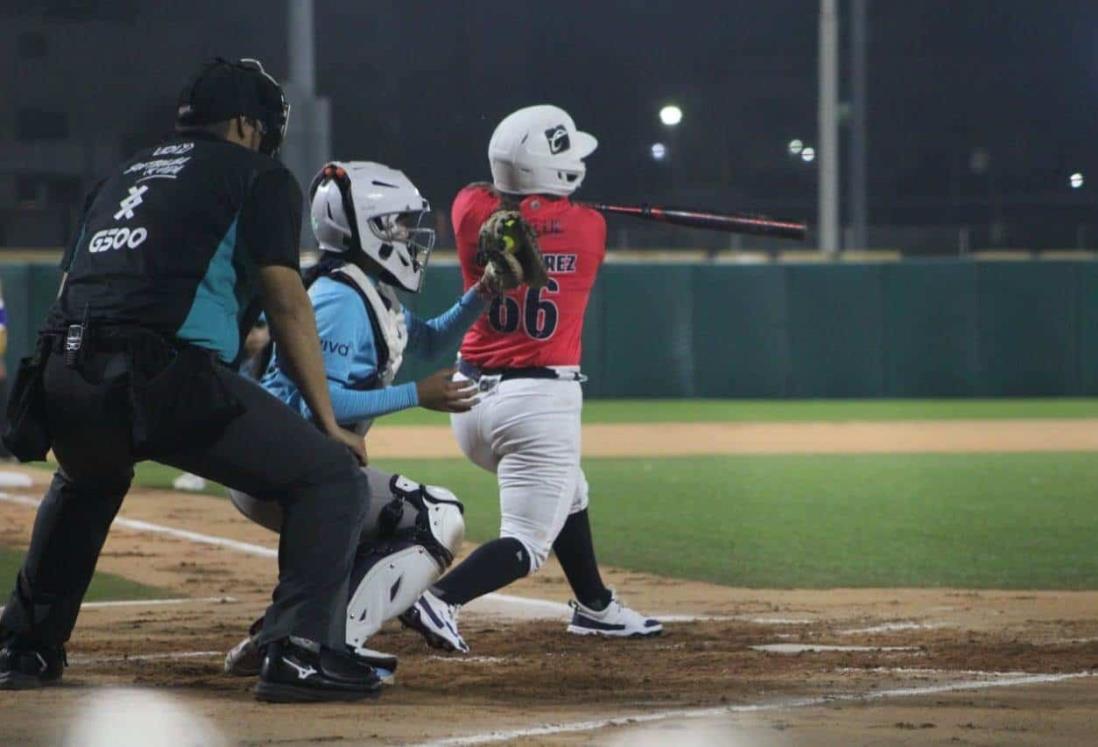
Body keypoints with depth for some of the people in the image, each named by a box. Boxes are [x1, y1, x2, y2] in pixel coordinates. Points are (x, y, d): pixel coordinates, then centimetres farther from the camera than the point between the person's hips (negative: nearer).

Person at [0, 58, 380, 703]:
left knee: (88, 482, 39)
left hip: (62, 378, 7)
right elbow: (286, 300, 4)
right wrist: (329, 424, 5)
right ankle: (301, 653, -13)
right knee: (331, 476, 2)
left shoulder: (124, 176, 30)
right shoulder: (259, 176, 14)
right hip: (164, 378, -7)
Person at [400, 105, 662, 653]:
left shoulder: (472, 210, -2)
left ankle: (595, 607, 43)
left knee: (567, 494, 30)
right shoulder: (588, 228, -8)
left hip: (470, 396, 6)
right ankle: (440, 602, -28)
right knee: (528, 541, -4)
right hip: (541, 400, -6)